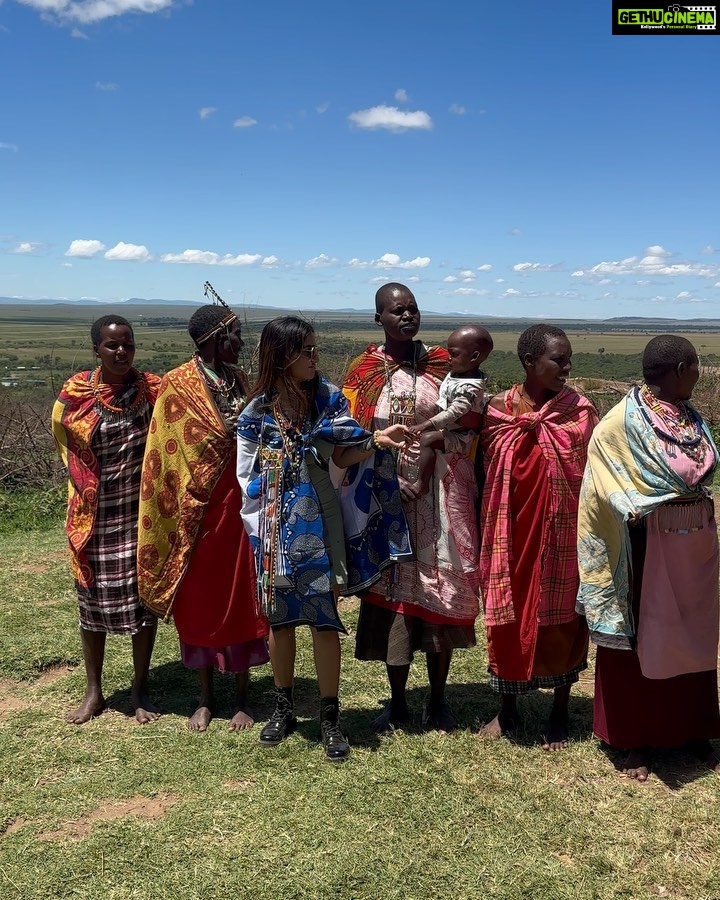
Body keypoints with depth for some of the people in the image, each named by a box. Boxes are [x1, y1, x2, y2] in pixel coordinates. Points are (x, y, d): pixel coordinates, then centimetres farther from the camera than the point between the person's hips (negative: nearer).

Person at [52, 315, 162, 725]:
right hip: (94, 513, 1)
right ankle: (94, 692, 26)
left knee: (144, 597, 6)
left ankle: (141, 689, 22)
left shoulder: (153, 390, -6)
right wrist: (88, 483, 12)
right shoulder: (74, 394, -3)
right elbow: (66, 444, 13)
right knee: (93, 598, 10)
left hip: (140, 512, -1)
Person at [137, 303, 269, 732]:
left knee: (242, 597, 8)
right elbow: (193, 446, -11)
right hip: (200, 507, -4)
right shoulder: (178, 384, -7)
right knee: (200, 599, 8)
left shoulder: (239, 379, 9)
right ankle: (206, 697, 24)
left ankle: (242, 696, 21)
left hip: (238, 502, 4)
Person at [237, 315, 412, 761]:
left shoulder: (329, 397, -2)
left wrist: (376, 442, -18)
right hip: (276, 525, 1)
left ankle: (330, 718, 14)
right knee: (280, 616, 11)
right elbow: (247, 473, 5)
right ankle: (283, 709, 28)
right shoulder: (258, 410, -3)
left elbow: (341, 456, -2)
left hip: (320, 522, 0)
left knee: (325, 616, 0)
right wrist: (259, 523, 4)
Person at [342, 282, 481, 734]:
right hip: (387, 496, 0)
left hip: (440, 494, 1)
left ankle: (438, 700, 24)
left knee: (440, 590, 6)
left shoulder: (443, 365, 3)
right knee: (393, 592, 5)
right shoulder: (363, 371, 1)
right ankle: (397, 702, 23)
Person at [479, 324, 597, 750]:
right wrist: (489, 530, 0)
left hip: (563, 535, -1)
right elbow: (488, 471, 3)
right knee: (510, 616, 10)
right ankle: (508, 709, 29)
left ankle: (560, 711, 28)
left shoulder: (580, 410, -5)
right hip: (513, 532, 1)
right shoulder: (499, 409, -3)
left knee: (562, 618, 9)